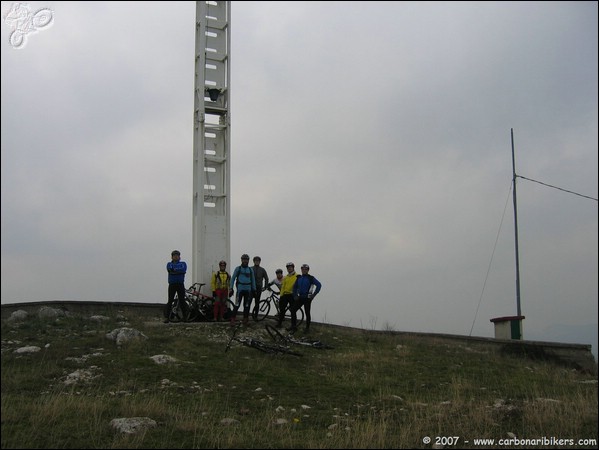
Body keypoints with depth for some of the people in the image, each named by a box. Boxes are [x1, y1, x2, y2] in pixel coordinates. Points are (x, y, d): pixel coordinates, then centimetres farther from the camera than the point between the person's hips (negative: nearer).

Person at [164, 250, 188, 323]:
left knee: (182, 301, 2)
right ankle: (167, 317, -1)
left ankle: (185, 316, 8)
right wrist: (178, 270, -13)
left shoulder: (183, 263, 10)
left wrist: (174, 270, -9)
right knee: (170, 301, -3)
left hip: (180, 284, 0)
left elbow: (184, 270, -10)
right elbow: (169, 269, -12)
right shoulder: (169, 264, 10)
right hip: (172, 284, 0)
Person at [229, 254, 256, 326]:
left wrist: (254, 290, 8)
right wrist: (231, 288, -6)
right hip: (240, 289, -3)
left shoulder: (250, 270, 10)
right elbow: (233, 278, 2)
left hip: (248, 290, 3)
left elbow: (253, 280, 13)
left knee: (247, 306, 5)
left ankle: (245, 320, 13)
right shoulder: (238, 268, 2)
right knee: (237, 305, -10)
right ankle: (233, 319, -5)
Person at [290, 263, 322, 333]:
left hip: (307, 298, -5)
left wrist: (314, 294, -12)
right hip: (299, 298, 5)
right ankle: (294, 327, 1)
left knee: (307, 313, 1)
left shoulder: (311, 278, -6)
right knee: (293, 310, -5)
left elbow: (319, 285, -11)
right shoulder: (299, 278, 10)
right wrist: (295, 295, 11)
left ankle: (307, 328, 13)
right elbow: (295, 287, 21)